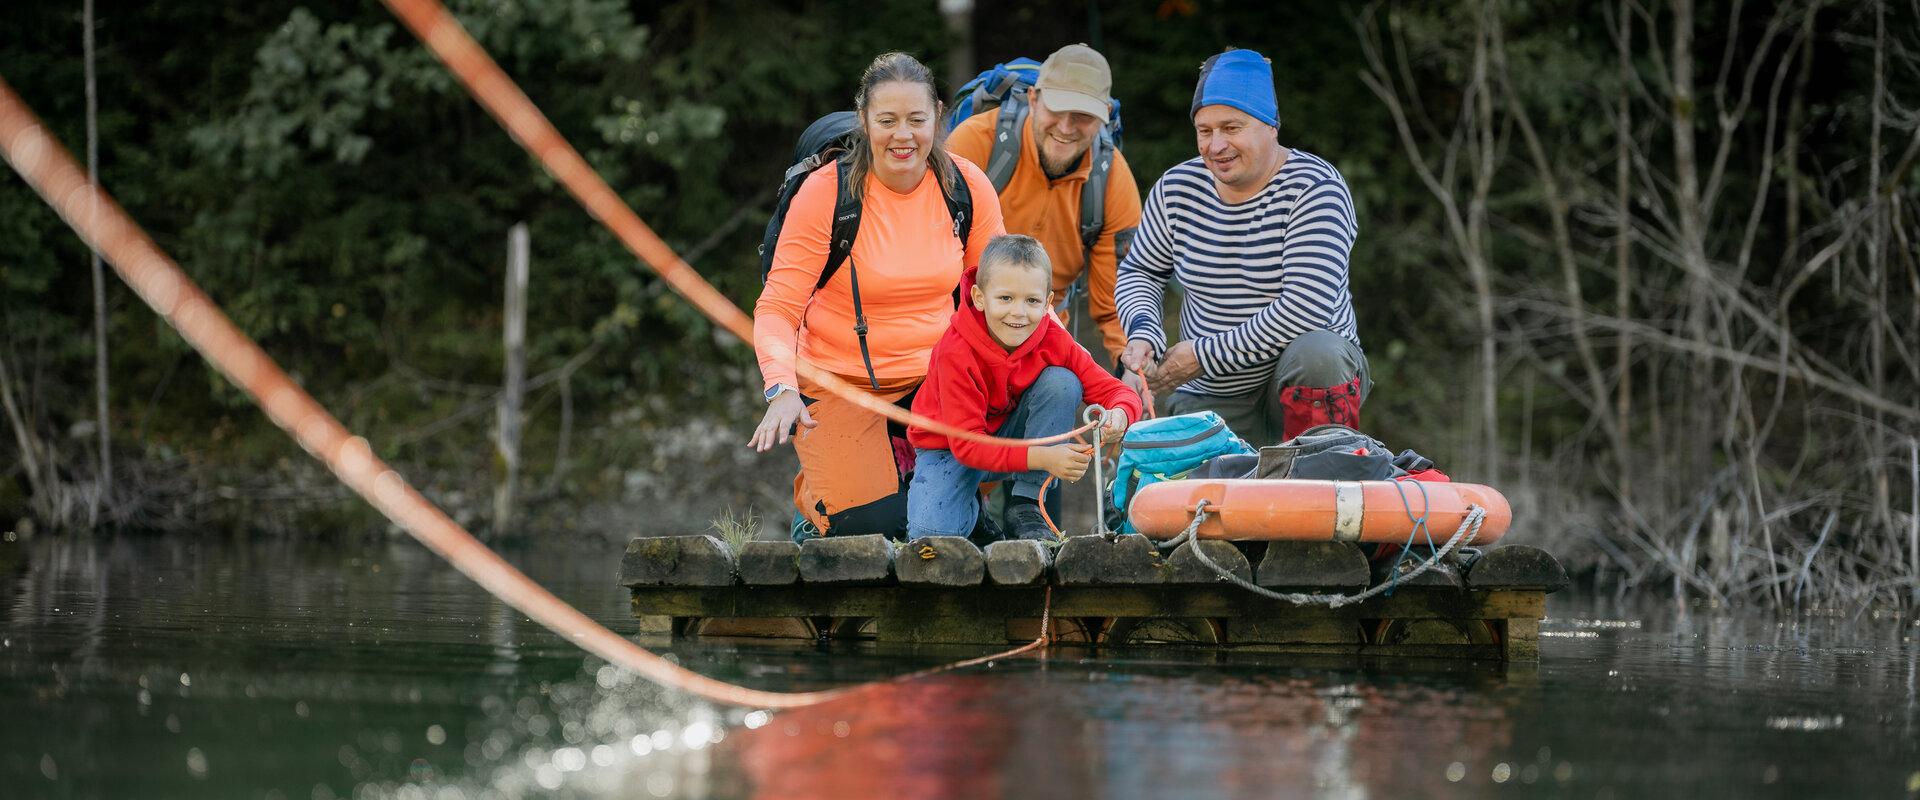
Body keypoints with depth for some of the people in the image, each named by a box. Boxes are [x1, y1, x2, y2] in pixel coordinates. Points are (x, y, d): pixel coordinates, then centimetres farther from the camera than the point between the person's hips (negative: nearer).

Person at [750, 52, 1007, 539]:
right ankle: (816, 487, 15)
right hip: (842, 385, -3)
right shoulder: (826, 192, -13)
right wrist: (782, 389, -30)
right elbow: (777, 309, -13)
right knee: (871, 524, -22)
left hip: (933, 379, 3)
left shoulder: (967, 187, -3)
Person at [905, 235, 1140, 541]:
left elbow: (1118, 392, -16)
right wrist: (1041, 457, -45)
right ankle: (973, 505, 9)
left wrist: (1118, 416, -43)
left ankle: (1024, 508, -14)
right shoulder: (956, 354, -29)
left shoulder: (1054, 341, -17)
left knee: (1061, 382, -23)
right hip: (950, 450, -4)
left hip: (1011, 435, 4)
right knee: (931, 533, -31)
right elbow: (966, 444, -33)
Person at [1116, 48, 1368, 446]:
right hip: (1212, 399, 3)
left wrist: (1203, 355, -21)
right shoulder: (1177, 189, 2)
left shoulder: (1314, 188, -15)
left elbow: (1307, 307, -25)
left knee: (1315, 355, -37)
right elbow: (1140, 273, 17)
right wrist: (1143, 334, -7)